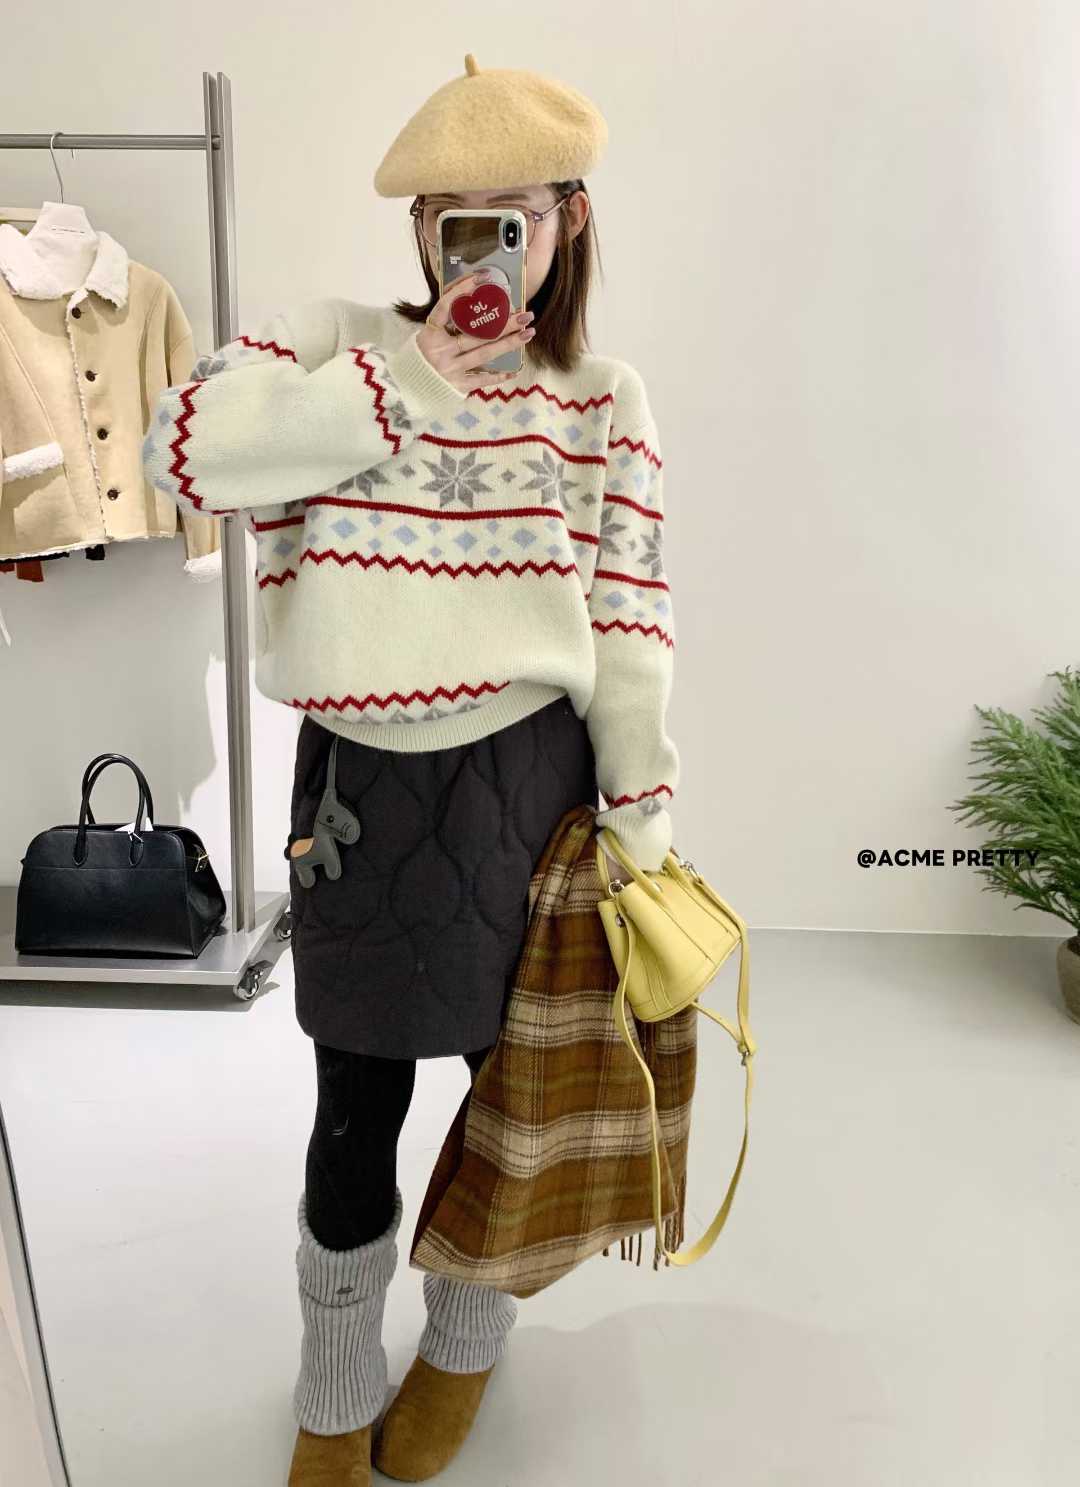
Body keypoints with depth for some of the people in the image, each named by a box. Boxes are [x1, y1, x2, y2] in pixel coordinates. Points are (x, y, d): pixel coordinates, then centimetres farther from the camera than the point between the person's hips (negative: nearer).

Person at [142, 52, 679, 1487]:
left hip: (529, 779, 1)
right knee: (353, 1114, 10)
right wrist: (404, 389, -14)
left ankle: (465, 1346, 45)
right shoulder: (343, 343, 4)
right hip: (361, 789, 0)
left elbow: (633, 619, 0)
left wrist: (640, 817, -2)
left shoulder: (604, 398, 3)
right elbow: (187, 446, -13)